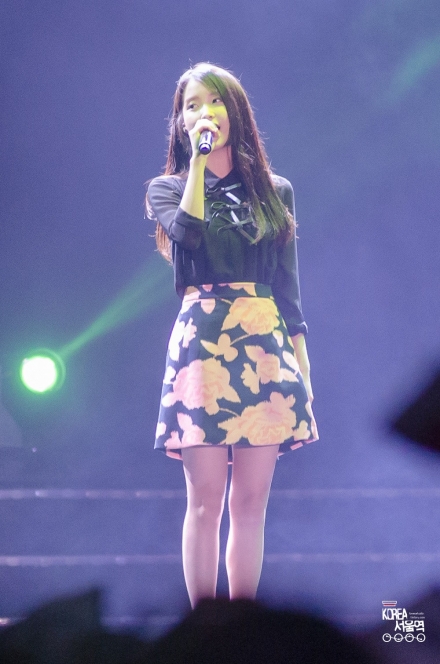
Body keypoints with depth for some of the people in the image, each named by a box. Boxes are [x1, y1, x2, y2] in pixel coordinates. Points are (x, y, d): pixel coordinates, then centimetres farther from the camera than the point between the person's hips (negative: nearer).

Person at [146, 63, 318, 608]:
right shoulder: (167, 188, 10)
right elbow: (189, 230, -14)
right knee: (206, 499, -7)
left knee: (251, 501, 1)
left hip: (265, 344, 2)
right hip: (202, 342, -2)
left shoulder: (274, 192, 16)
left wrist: (301, 361, 8)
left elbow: (288, 285, 14)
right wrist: (199, 158, -5)